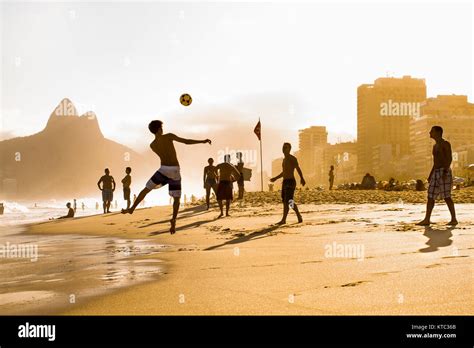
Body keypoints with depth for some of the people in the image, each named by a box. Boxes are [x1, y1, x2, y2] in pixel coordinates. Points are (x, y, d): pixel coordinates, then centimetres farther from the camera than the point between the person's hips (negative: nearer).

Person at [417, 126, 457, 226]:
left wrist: (445, 172, -25)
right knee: (430, 196, 2)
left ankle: (454, 219, -2)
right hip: (436, 173, 9)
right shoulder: (435, 146, 21)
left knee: (447, 197, -9)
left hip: (444, 172, -9)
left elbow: (449, 158, -14)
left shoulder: (445, 144, -5)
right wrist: (430, 175, 21)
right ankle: (427, 220, 2)